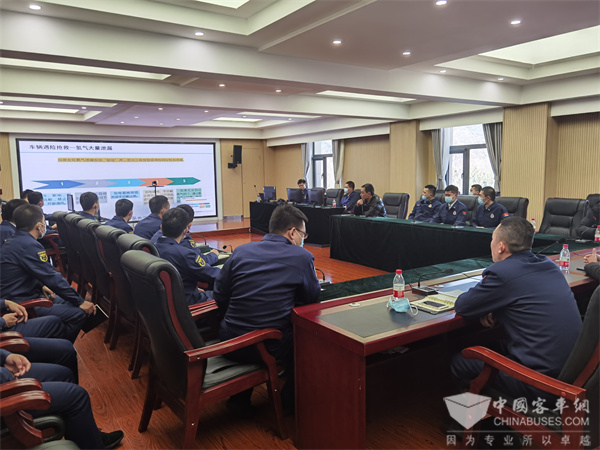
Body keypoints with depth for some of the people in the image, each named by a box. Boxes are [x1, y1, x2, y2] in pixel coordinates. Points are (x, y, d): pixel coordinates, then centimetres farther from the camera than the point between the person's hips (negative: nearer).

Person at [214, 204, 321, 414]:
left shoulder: (241, 251, 1)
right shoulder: (302, 257, -7)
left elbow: (220, 297, 5)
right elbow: (312, 297, 5)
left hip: (231, 343, 4)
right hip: (270, 347, -3)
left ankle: (239, 399, 39)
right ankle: (290, 401, 34)